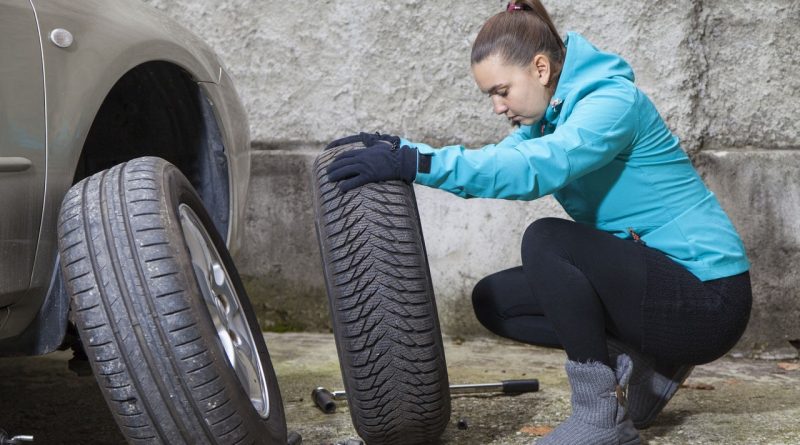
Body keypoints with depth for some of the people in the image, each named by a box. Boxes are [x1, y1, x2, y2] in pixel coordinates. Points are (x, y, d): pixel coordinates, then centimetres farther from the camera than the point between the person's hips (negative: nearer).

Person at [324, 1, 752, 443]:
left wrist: (418, 164, -41)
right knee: (494, 300, 4)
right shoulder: (552, 113, 9)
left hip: (706, 297, -9)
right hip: (648, 276, 9)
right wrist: (402, 150, -14)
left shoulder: (614, 100, -20)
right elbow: (494, 161, 0)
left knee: (546, 240, -28)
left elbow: (535, 168, -36)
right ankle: (640, 363, 3)